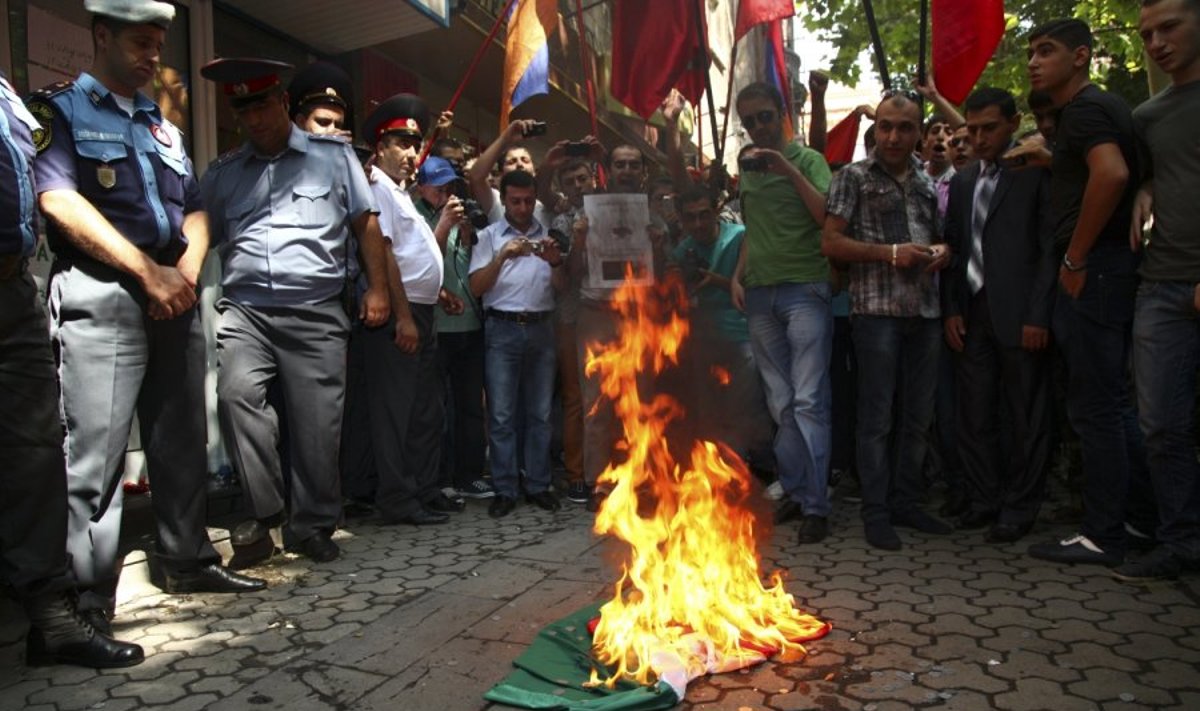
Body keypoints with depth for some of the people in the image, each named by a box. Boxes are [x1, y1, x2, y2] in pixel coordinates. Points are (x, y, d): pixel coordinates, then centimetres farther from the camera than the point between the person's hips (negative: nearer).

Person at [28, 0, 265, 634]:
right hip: (100, 297, -6)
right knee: (96, 452, -7)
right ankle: (90, 603, 1)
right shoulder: (59, 109, 4)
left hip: (175, 298, 6)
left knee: (183, 441, 10)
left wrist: (186, 271, -1)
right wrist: (148, 272, -16)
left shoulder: (163, 125, 22)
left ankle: (188, 559, 23)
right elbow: (58, 200, -11)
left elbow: (195, 210, 19)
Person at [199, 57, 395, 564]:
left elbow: (366, 225, 11)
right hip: (244, 309, 2)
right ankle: (266, 511, -8)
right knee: (237, 393, -24)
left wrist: (377, 289, 3)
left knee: (318, 423, -2)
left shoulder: (334, 156, 12)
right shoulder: (221, 174, 18)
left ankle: (311, 524, 15)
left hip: (316, 313, -1)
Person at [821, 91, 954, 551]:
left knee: (917, 416, 9)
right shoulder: (854, 177, 2)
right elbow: (831, 243, -5)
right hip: (877, 310, -5)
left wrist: (941, 252, 4)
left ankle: (905, 502, 21)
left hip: (925, 310, 6)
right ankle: (876, 512, 6)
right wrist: (890, 252, -14)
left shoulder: (927, 184, 17)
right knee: (877, 416, -2)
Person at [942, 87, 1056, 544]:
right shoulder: (962, 182, 17)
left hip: (1019, 316, -5)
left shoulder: (1036, 173, -1)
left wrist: (1039, 315, -13)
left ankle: (1019, 509, 13)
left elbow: (1050, 249, -6)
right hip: (972, 315, 5)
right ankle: (985, 500, 19)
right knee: (974, 416, 8)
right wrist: (951, 309, 5)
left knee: (1026, 419, 3)